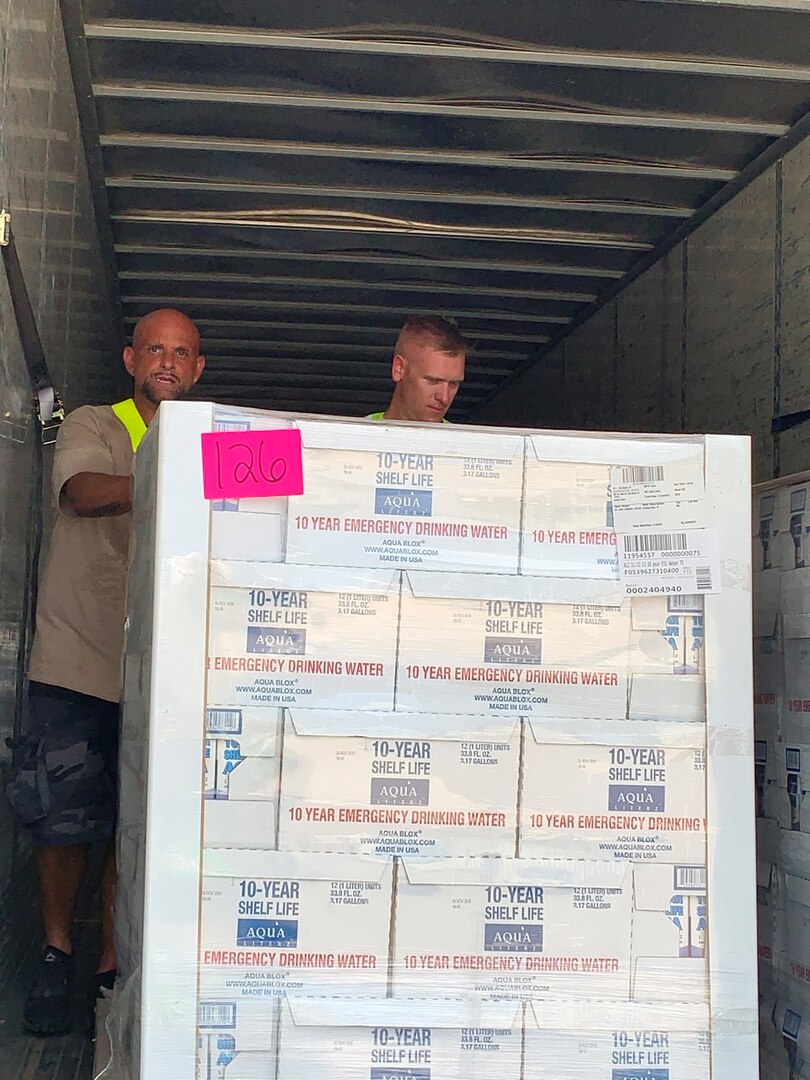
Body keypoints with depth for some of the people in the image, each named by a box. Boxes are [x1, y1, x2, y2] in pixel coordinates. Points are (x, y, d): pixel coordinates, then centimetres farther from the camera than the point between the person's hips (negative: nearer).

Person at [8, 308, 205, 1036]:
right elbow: (82, 490, -22)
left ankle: (114, 968, 17)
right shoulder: (92, 427, 1)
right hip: (77, 661, -2)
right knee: (65, 823, 3)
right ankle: (56, 955, 23)